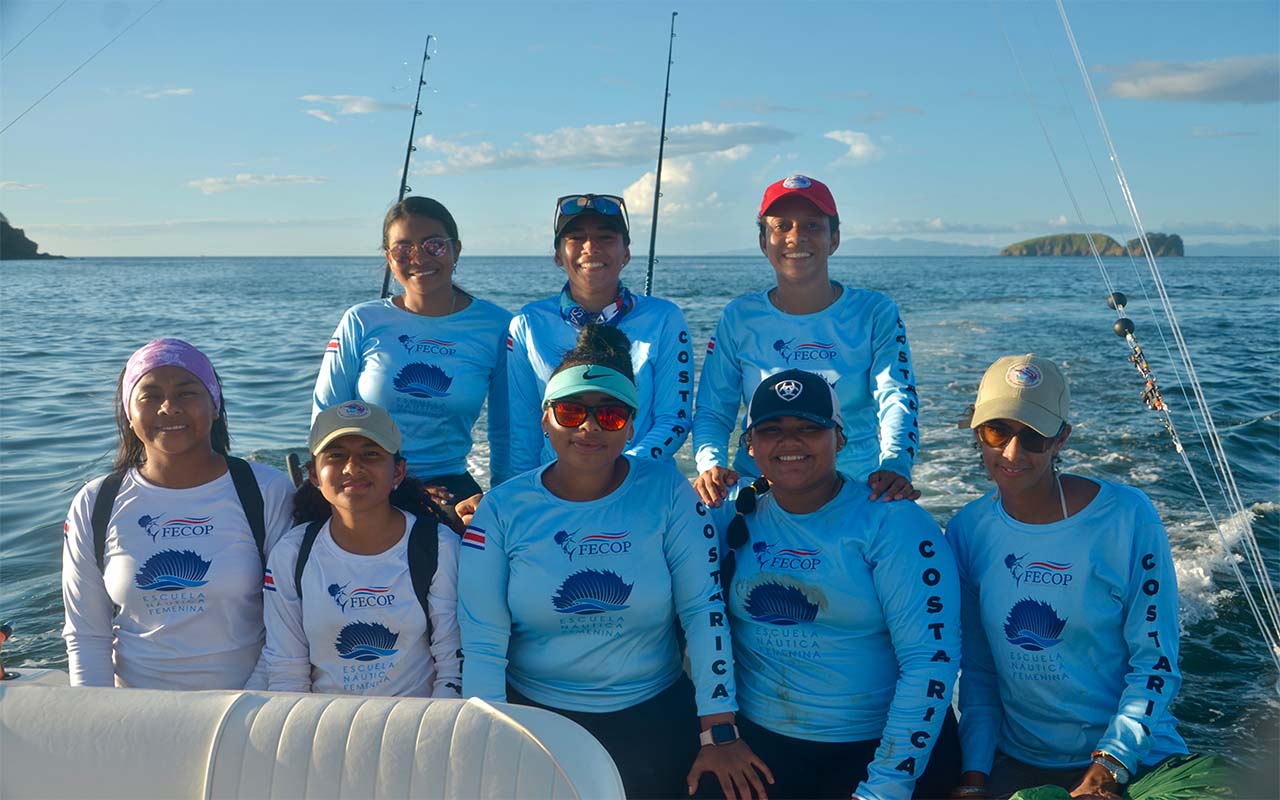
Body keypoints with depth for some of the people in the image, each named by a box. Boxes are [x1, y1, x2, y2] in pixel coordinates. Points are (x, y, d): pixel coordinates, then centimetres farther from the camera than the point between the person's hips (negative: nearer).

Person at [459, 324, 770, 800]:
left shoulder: (666, 491, -10)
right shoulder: (503, 509, -8)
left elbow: (703, 609, -11)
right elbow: (481, 644, -9)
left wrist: (719, 733, -12)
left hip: (655, 723, 0)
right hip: (535, 716, 0)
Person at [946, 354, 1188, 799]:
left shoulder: (1127, 517, -10)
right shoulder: (968, 530, -2)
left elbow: (1156, 662, -7)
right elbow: (977, 671, 4)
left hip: (1134, 759, -2)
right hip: (1015, 762, 2)